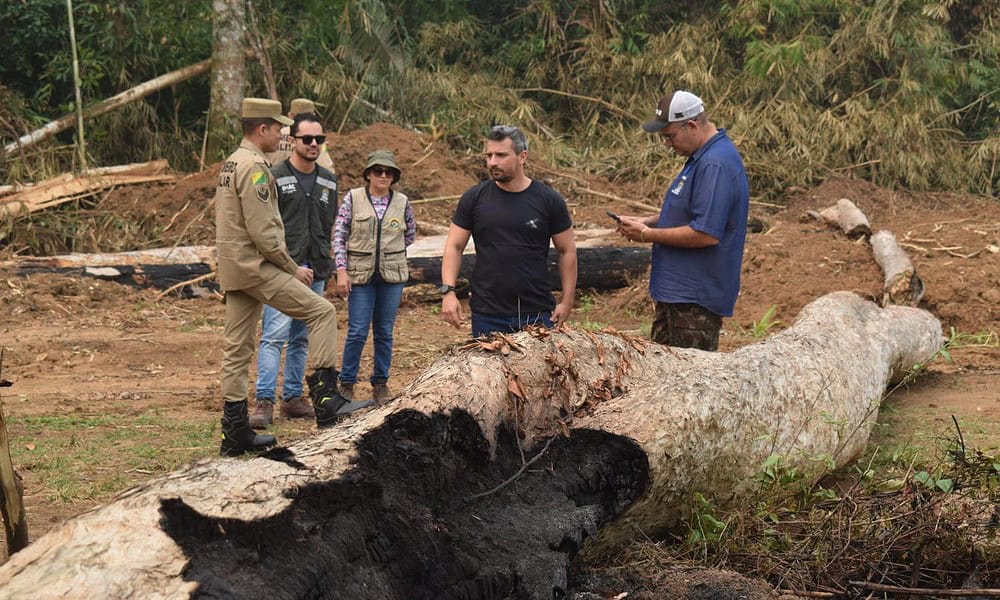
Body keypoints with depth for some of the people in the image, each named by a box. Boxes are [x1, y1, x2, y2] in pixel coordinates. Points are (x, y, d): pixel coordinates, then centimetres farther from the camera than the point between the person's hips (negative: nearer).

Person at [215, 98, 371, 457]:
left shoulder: (231, 163, 18)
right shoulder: (254, 166, -14)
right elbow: (263, 231, -20)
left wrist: (288, 265, 22)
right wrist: (293, 268, -10)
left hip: (232, 268, 11)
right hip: (256, 266, -10)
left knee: (237, 347, 10)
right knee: (321, 311, -8)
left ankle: (235, 433, 14)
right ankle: (327, 401, -11)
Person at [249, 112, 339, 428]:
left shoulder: (328, 182, 13)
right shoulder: (274, 177, -6)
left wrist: (324, 266, 16)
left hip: (314, 271, 6)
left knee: (302, 338, 10)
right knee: (274, 335, -12)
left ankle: (293, 397, 18)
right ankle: (264, 401, -13)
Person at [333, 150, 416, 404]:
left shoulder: (402, 202, 3)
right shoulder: (353, 198, -3)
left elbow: (410, 235, 17)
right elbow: (339, 235, -3)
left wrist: (389, 249, 9)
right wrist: (341, 271, -9)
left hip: (392, 275, 2)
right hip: (360, 275, -2)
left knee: (385, 332, 9)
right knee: (357, 332, -3)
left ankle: (380, 384, 19)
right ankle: (346, 384, 10)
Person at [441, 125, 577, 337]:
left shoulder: (549, 200, 1)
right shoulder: (474, 198, 3)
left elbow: (567, 251, 7)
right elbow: (454, 247, 6)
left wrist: (567, 301, 1)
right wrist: (448, 291, -8)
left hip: (538, 314, 0)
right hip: (487, 317, 1)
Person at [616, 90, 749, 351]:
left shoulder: (716, 165, -23)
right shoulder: (701, 157, 12)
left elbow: (706, 233, -28)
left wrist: (648, 235, -17)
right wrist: (648, 221, 8)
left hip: (696, 299, -11)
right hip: (676, 290, 11)